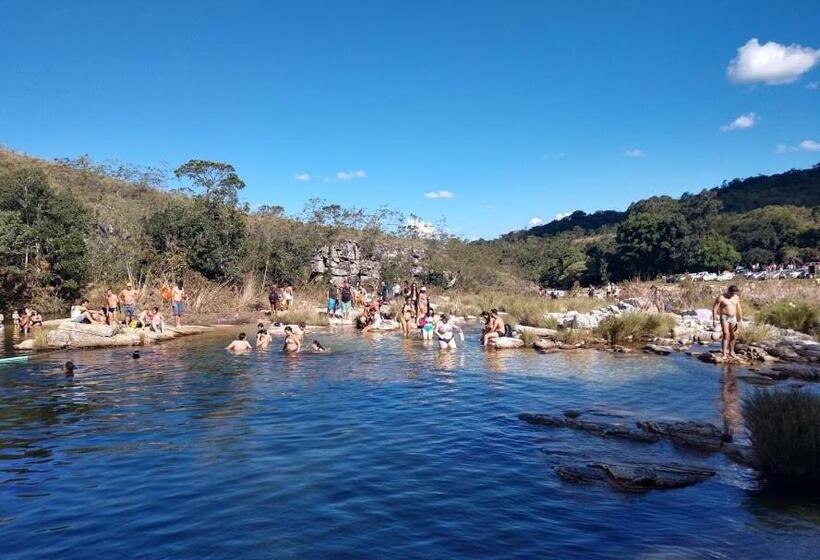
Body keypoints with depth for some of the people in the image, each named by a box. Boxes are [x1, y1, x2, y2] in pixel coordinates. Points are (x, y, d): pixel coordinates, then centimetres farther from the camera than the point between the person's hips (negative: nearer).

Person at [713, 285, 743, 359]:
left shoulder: (736, 297, 8)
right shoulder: (721, 297, -9)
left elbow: (739, 308, 16)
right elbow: (715, 308, -10)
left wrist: (740, 319, 13)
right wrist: (714, 320, -14)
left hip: (733, 318, 6)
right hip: (724, 318, -6)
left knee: (733, 336, 9)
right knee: (726, 335, -16)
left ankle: (731, 352, 24)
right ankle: (724, 354, -18)